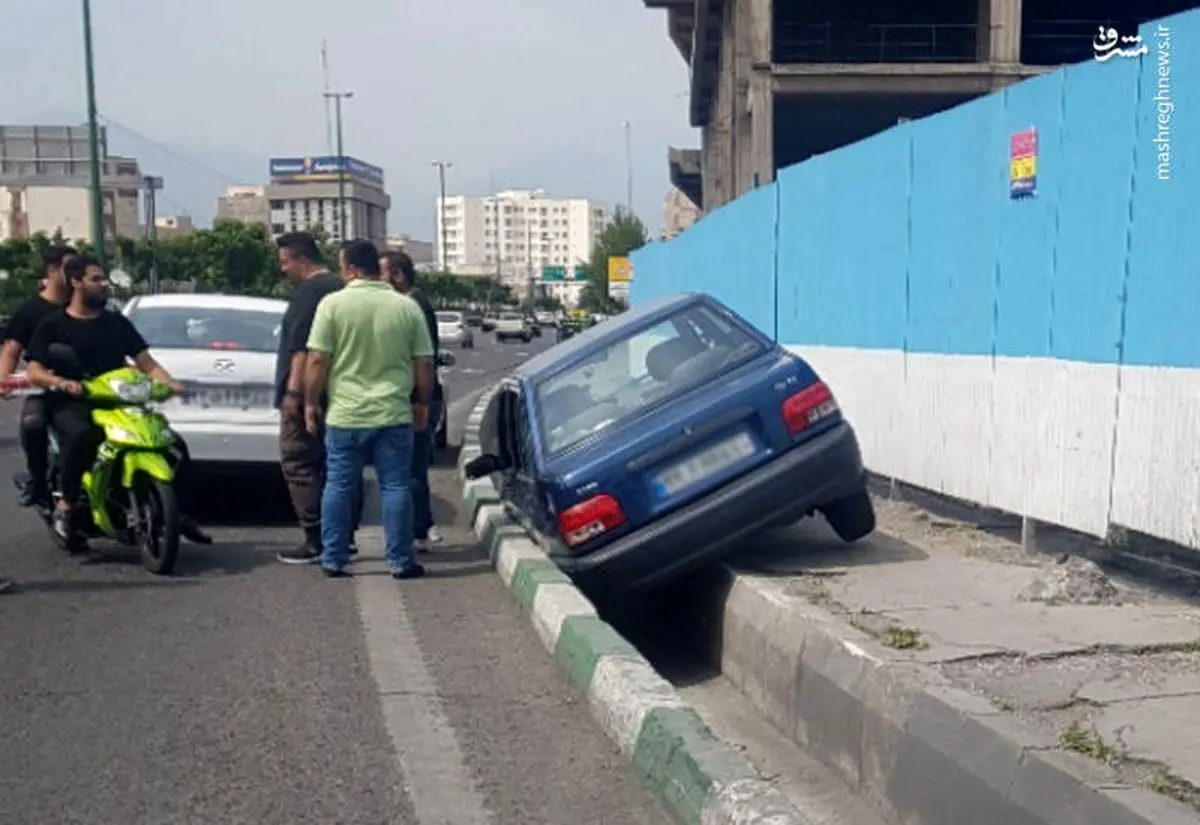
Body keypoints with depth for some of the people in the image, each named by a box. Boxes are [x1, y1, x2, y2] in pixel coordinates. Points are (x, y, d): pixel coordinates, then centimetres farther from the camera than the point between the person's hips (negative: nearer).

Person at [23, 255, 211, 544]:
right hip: (71, 404, -4)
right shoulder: (53, 325, 7)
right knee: (81, 435, -40)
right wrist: (62, 383, -24)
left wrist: (169, 382, -9)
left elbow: (147, 363, 12)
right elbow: (35, 372, -2)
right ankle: (67, 503, -23)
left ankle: (181, 515, -8)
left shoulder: (117, 322, 18)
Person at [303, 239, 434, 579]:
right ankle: (400, 561, 9)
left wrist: (311, 403, 3)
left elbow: (317, 361, -7)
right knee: (395, 487, 6)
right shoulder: (407, 306, 1)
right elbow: (424, 364, 3)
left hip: (345, 414, -1)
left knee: (338, 487, 9)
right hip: (394, 414, 1)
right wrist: (422, 404, 15)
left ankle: (333, 560, 15)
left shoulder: (333, 304, -5)